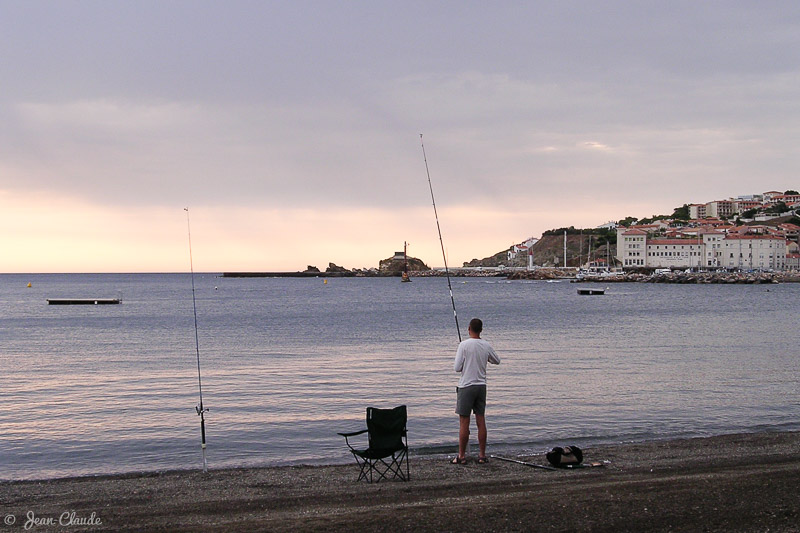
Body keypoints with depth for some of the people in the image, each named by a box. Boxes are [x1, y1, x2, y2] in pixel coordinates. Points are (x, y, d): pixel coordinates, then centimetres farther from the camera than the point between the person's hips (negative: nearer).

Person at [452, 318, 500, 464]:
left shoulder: (464, 345, -12)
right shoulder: (486, 346, 2)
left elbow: (457, 368, -12)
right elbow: (497, 361, 20)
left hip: (466, 387, -5)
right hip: (481, 386, 5)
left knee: (464, 423, 0)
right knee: (481, 421, 8)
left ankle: (461, 456, 2)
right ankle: (482, 455, 11)